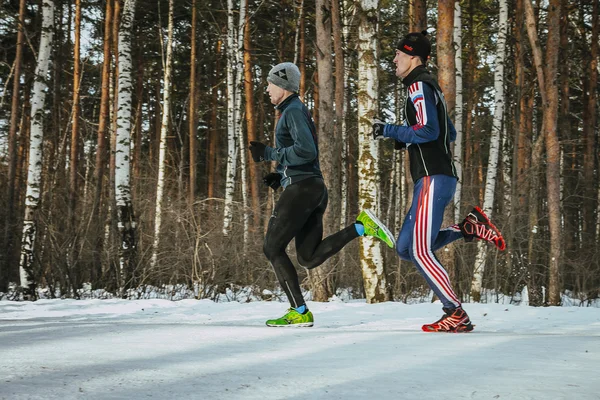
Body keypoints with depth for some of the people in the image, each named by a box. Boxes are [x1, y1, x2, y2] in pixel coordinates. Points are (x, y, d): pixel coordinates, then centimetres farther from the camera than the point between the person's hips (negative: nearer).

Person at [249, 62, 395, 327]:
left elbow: (306, 151, -23)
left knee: (273, 249, -1)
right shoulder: (297, 111, 22)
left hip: (300, 189, -10)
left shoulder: (293, 111, -9)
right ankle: (362, 226, -3)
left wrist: (268, 153, -16)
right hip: (315, 188, 10)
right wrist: (280, 175, 16)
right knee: (309, 258, 8)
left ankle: (300, 313, -3)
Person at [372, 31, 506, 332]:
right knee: (405, 249, 10)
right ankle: (469, 228, 8)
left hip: (433, 179, -10)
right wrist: (404, 140, 21)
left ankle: (457, 316, -11)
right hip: (435, 179, 10)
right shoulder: (429, 87, 23)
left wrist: (389, 131, -12)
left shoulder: (419, 86, -9)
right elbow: (450, 134, 28)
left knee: (420, 252, -12)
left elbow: (428, 130, -22)